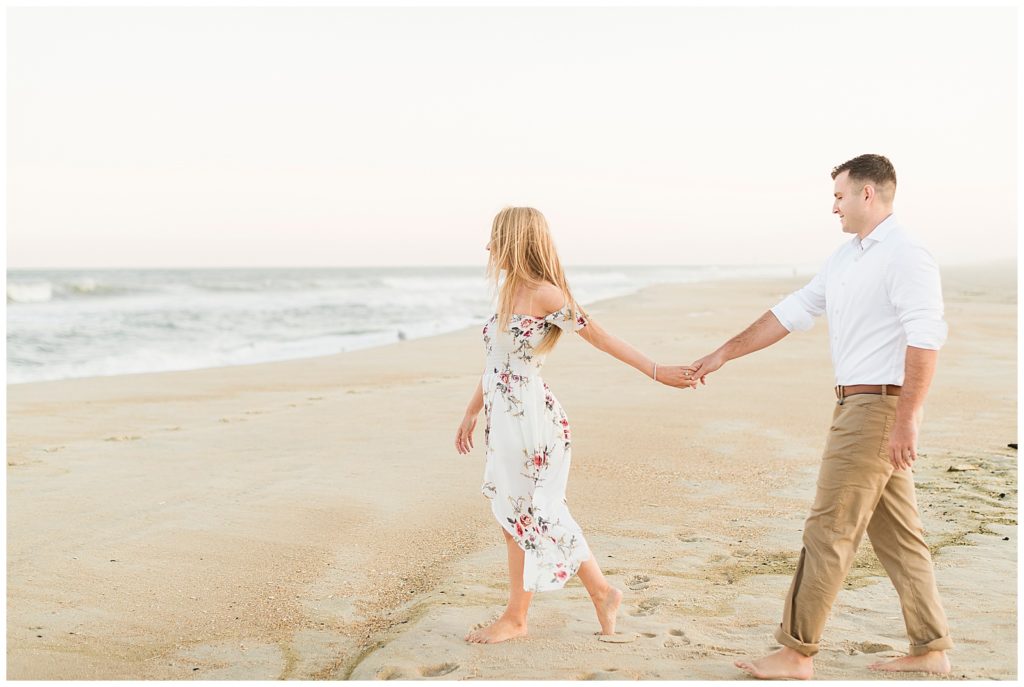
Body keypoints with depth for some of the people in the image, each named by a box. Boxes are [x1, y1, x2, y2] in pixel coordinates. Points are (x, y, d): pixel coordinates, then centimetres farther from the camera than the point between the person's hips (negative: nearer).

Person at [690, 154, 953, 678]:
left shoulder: (905, 256, -13)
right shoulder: (847, 258, 16)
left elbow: (926, 338, -22)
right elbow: (793, 311, 19)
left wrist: (907, 420, -26)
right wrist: (724, 354, 18)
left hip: (879, 406, -10)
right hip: (857, 405, 10)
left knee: (829, 531, -5)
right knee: (896, 534, 13)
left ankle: (796, 653, 2)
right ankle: (931, 650, 22)